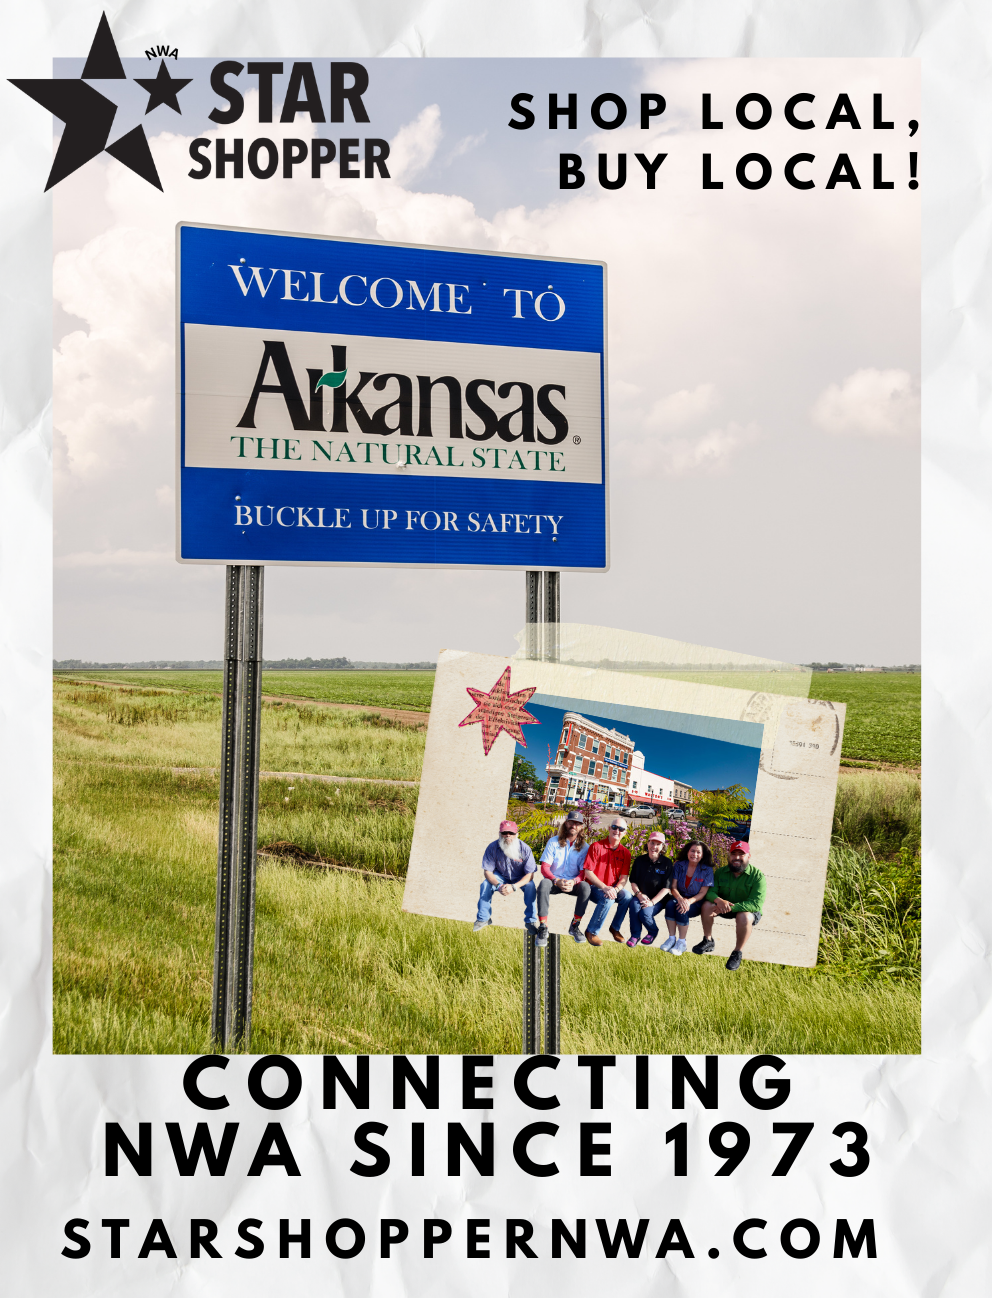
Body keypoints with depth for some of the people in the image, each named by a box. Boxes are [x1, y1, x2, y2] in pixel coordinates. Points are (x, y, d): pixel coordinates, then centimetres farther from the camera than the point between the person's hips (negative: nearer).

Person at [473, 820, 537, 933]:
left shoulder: (525, 849, -25)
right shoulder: (493, 848, -21)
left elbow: (530, 874, -24)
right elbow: (487, 871, -15)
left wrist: (513, 887, -39)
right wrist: (498, 886, -35)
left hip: (520, 879, -1)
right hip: (501, 876, 1)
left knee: (530, 886, -30)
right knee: (485, 884, -25)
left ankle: (530, 921, -15)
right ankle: (483, 918, -7)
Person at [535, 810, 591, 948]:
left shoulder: (584, 846, 2)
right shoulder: (554, 842, 0)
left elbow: (584, 872, -3)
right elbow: (544, 867, -7)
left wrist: (573, 882, -26)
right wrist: (557, 881, -26)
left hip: (573, 883, 1)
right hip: (554, 881, -1)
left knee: (585, 887, -32)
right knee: (544, 884, -36)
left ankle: (575, 925, -15)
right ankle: (543, 928, -33)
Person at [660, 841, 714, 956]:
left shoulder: (707, 870, -7)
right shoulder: (679, 865, -1)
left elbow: (702, 893, -9)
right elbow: (673, 887, -4)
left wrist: (689, 901, -28)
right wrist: (680, 899, -26)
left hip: (696, 902, -3)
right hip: (679, 897, 3)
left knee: (682, 910, -32)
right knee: (670, 905, -31)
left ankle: (682, 942, -17)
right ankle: (671, 938, -20)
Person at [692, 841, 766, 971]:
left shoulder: (757, 876, -18)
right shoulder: (721, 872, -3)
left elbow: (756, 904, -28)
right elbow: (710, 891, -10)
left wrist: (731, 907, -38)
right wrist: (719, 900, -35)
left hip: (748, 910, -4)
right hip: (724, 908, 4)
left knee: (744, 917, -38)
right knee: (707, 905, -23)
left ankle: (737, 953, -19)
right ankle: (708, 942, -4)